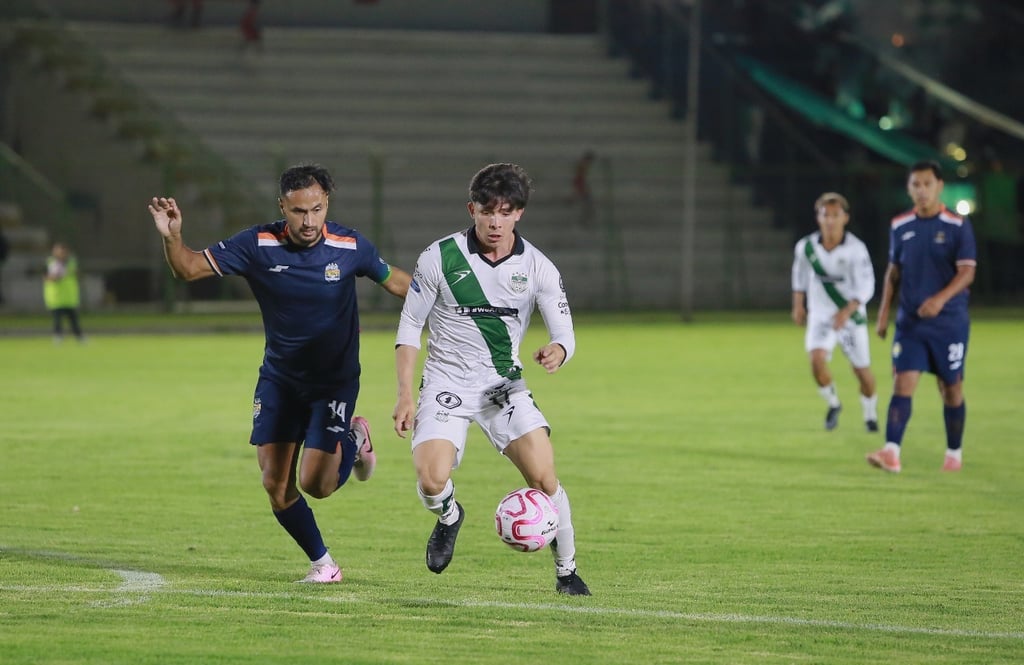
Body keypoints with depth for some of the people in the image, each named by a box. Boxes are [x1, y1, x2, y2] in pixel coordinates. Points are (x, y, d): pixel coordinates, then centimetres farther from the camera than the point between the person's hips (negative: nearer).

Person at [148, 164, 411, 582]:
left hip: (335, 380, -2)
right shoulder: (258, 245, -14)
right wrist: (171, 237, -33)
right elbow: (188, 269, -13)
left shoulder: (350, 247, -14)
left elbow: (395, 282, 4)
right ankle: (322, 564, 20)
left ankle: (354, 440, 19)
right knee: (276, 486, -1)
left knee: (314, 484, -14)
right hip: (279, 378, 2)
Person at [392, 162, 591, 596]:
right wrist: (405, 394, -9)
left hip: (505, 384, 1)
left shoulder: (537, 267, -4)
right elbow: (409, 327, -1)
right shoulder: (440, 258, -9)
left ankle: (566, 571, 6)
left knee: (544, 479, -15)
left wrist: (556, 353, -30)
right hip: (446, 384, -1)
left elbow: (564, 333, -4)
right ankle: (449, 517, 17)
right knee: (431, 482, -21)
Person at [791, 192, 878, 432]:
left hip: (851, 316, -1)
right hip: (820, 315, 2)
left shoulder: (856, 249, -17)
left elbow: (866, 287, -19)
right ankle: (833, 404, 5)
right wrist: (798, 306, 14)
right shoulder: (806, 246, -7)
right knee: (817, 359, -21)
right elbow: (800, 276, 13)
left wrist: (847, 311, -31)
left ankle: (870, 414, 30)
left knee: (862, 370, 4)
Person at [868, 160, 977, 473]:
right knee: (903, 383, -11)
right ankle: (892, 452, -21)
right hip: (910, 322, 2)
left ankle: (954, 453, 22)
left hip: (949, 322, -2)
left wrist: (941, 298, -27)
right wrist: (884, 312, 8)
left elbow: (967, 272, -11)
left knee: (951, 388, 6)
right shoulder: (900, 226, 6)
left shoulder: (958, 225, -5)